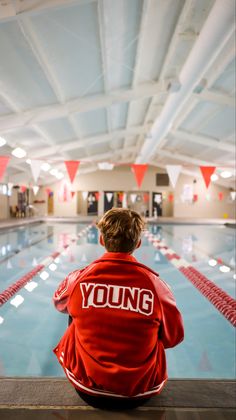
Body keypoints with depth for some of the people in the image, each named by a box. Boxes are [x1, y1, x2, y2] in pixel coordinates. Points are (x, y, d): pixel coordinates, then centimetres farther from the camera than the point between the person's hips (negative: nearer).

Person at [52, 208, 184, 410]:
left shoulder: (78, 278, -15)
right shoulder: (155, 283, -17)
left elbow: (59, 304, 9)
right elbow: (174, 338, -4)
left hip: (87, 389, 0)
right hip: (141, 392, 1)